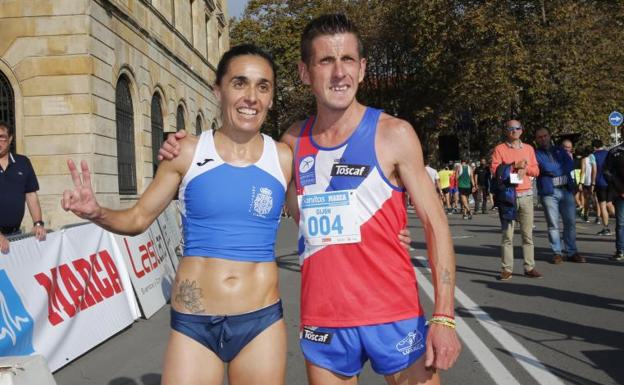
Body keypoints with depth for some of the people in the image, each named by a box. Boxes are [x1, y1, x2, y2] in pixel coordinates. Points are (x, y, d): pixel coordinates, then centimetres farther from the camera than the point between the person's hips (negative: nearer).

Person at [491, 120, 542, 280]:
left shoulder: (528, 148, 14)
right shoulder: (499, 149, 3)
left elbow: (536, 171, 12)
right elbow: (494, 169, -7)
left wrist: (525, 168, -7)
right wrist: (514, 166, -13)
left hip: (526, 195, 3)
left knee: (528, 234, 3)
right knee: (507, 234, -4)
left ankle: (529, 267, 8)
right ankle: (506, 269, -2)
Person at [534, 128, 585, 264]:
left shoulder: (560, 150, 17)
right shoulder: (536, 154, 4)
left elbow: (571, 164, 2)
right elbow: (546, 168, -11)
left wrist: (554, 169, -6)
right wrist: (561, 167, 2)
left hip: (566, 189, 4)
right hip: (549, 192, -4)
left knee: (570, 222, 3)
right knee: (553, 224, -3)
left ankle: (571, 252, 12)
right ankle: (556, 253, 5)